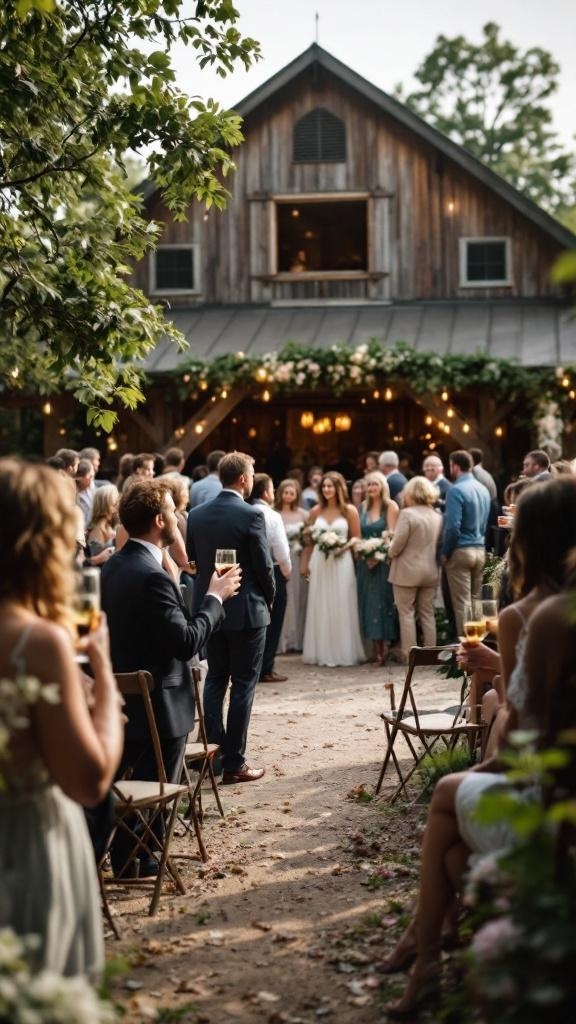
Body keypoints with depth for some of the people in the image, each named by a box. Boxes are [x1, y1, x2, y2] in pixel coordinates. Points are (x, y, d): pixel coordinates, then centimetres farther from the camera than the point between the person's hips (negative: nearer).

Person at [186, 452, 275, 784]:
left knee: (215, 679, 18)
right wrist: (269, 599, 6)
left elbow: (193, 558, 7)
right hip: (247, 610, -5)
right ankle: (234, 763, 4)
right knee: (243, 685, 2)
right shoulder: (251, 515, -16)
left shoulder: (196, 514, 1)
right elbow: (264, 565, -12)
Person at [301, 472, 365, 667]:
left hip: (341, 562, -3)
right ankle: (322, 653, 10)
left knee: (341, 608, -1)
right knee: (320, 608, 4)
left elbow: (356, 538, 1)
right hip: (319, 563, 3)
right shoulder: (316, 511, 7)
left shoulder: (349, 511, 0)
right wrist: (304, 563, 4)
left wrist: (343, 547, -16)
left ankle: (343, 653, 6)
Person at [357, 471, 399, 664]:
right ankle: (376, 651, 7)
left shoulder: (390, 506, -4)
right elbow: (359, 534, 15)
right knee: (369, 602, 4)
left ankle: (386, 647, 1)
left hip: (384, 560, -5)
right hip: (366, 561, 5)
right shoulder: (363, 507, 12)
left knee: (383, 600, -4)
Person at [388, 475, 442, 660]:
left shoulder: (407, 514, -14)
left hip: (407, 571, -6)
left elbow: (397, 543, -16)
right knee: (427, 613, 13)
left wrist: (390, 554, 2)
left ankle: (409, 655, 1)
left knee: (406, 613, 2)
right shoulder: (438, 517, 5)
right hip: (431, 571, 6)